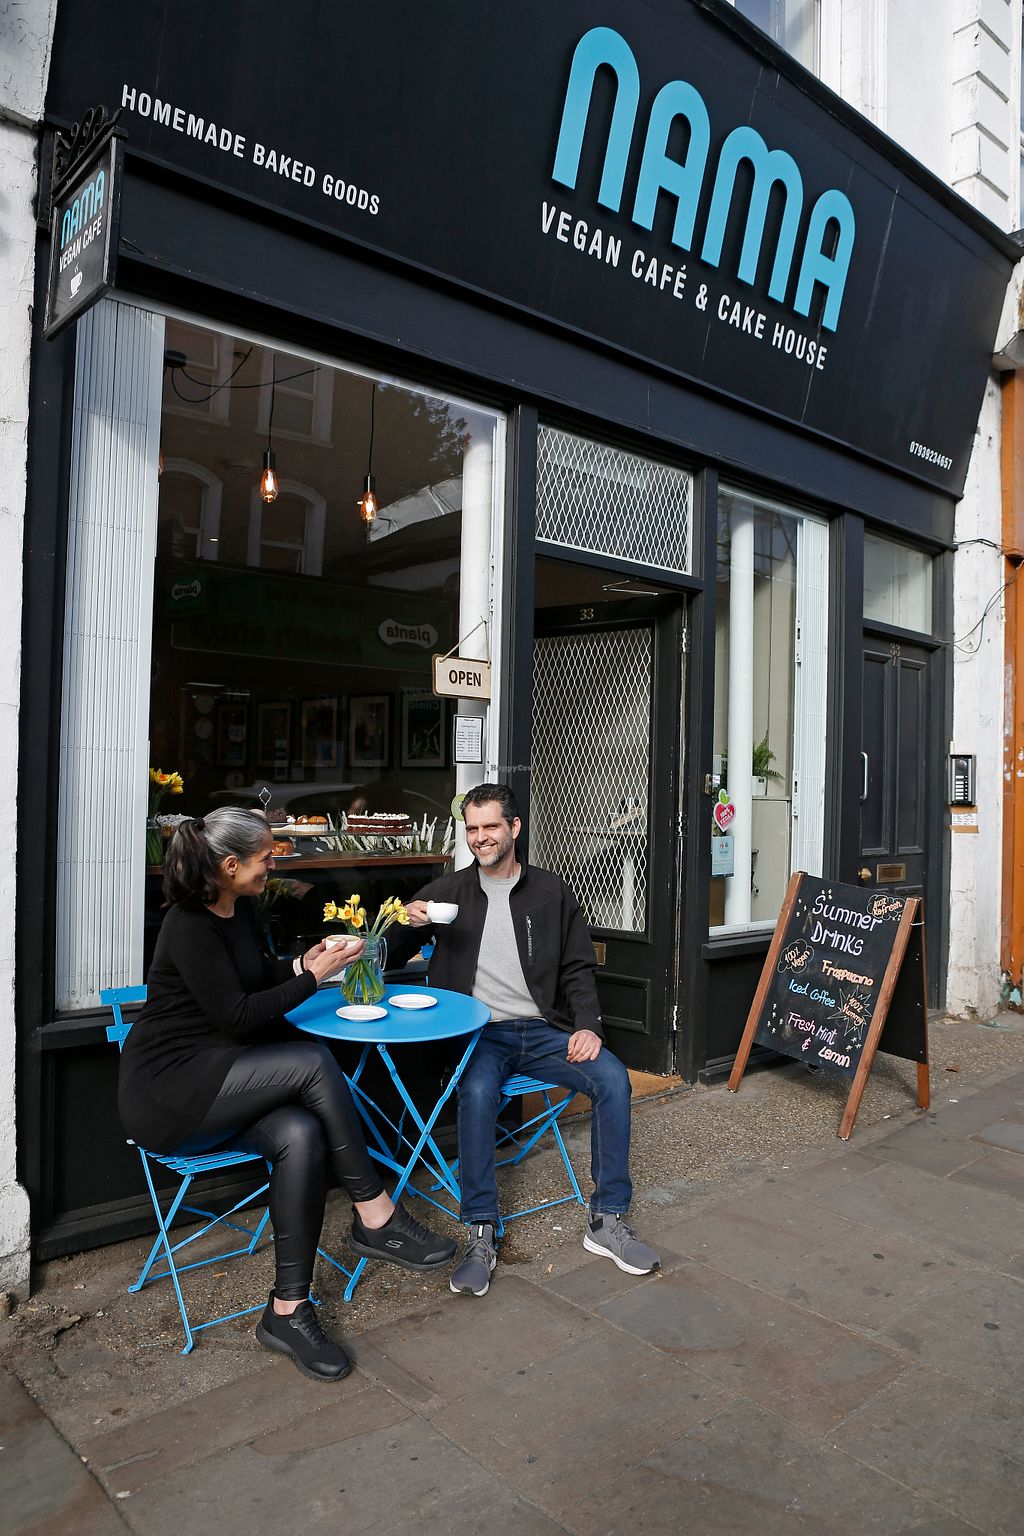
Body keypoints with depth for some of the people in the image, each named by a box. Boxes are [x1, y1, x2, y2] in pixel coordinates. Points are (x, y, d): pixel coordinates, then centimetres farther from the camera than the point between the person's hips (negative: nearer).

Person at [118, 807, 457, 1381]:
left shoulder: (240, 911, 9)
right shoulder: (190, 927, -18)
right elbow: (237, 1016, -20)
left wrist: (303, 963, 6)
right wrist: (313, 976, -15)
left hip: (222, 1084, 8)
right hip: (167, 1091, -8)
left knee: (300, 1136, -24)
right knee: (314, 1060, -26)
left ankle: (289, 1311, -14)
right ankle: (376, 1219, -16)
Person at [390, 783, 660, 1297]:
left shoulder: (551, 892, 10)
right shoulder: (447, 891, 8)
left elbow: (577, 970, 11)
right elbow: (390, 954, 10)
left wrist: (588, 1025, -6)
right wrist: (409, 923, -12)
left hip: (541, 1030, 2)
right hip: (478, 1032, -2)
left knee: (613, 1079, -21)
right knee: (477, 1091, -34)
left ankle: (607, 1220, -7)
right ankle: (482, 1235, -21)